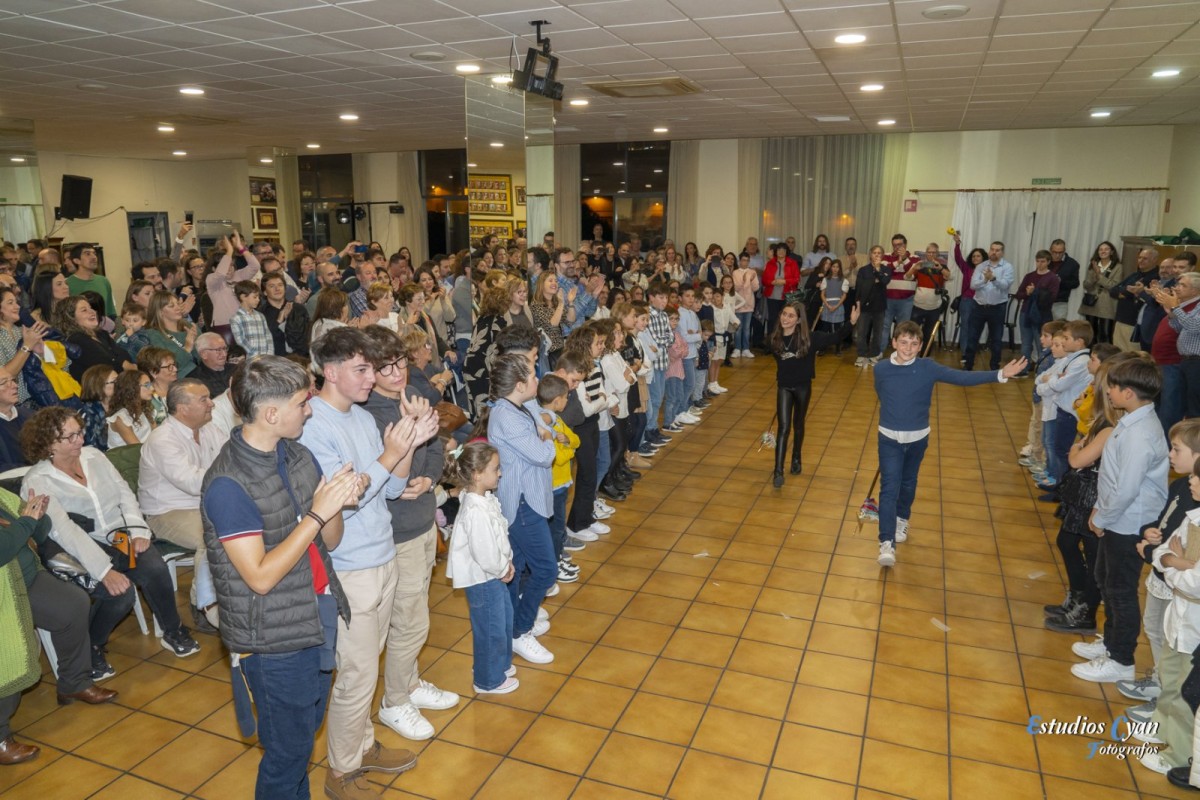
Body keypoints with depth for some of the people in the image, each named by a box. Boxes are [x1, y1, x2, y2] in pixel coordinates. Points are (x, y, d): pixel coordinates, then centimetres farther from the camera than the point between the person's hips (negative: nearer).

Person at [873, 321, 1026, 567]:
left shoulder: (928, 368, -10)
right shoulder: (881, 369, -10)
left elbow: (962, 378, -14)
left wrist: (1000, 374, -20)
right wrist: (893, 415, 8)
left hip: (917, 438, 2)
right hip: (889, 438, -1)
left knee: (908, 483, 19)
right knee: (889, 487, -8)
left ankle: (902, 519, 46)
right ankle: (886, 543, -9)